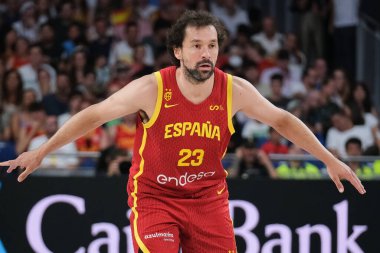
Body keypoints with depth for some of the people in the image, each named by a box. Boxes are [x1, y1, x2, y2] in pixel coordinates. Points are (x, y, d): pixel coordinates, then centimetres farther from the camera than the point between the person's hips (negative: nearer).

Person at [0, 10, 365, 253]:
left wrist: (330, 160, 5)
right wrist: (40, 153, -7)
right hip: (154, 197, -3)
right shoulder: (151, 89, -18)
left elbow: (281, 120, 5)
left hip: (209, 197, 3)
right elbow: (93, 115, -8)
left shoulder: (235, 91, -11)